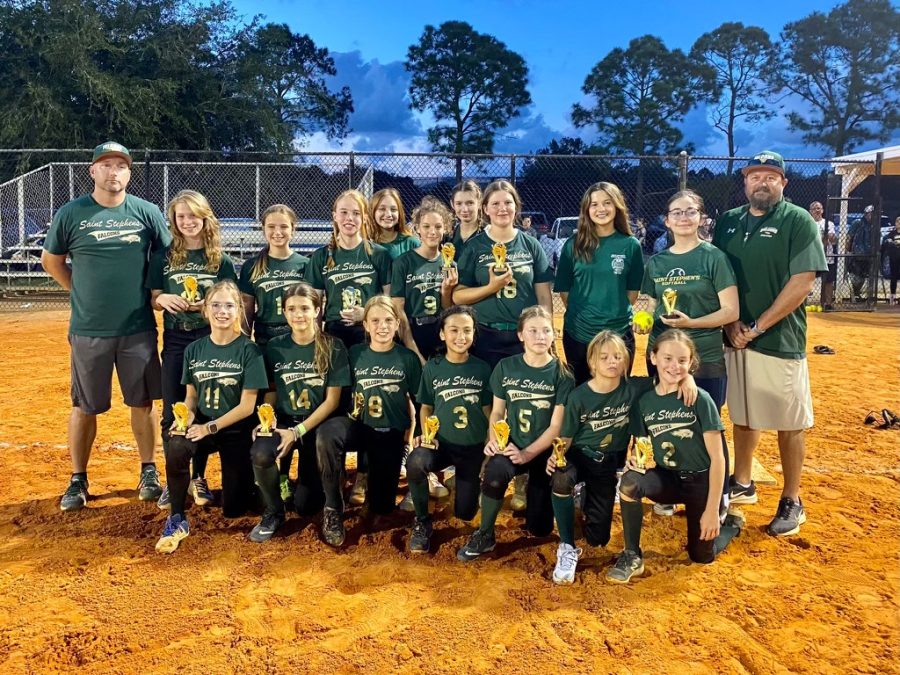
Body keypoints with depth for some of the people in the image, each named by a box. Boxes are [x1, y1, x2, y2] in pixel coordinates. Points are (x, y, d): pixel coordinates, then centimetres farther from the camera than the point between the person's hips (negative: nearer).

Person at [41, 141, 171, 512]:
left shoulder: (147, 212, 1)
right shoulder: (71, 213, -1)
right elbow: (51, 260, 11)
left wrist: (153, 293, 2)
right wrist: (82, 292, 5)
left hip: (139, 328, 1)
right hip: (88, 330, 0)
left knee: (143, 402, 9)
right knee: (84, 407, 8)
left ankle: (148, 472, 24)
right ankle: (78, 480, 22)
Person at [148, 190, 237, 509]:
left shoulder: (220, 259, 0)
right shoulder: (163, 257, 3)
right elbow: (153, 299, 6)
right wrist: (164, 299, -16)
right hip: (175, 342, 1)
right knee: (172, 414, 4)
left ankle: (198, 477, 20)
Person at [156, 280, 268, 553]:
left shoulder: (249, 350, -10)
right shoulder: (194, 350, 4)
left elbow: (247, 405, -12)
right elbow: (191, 395, 9)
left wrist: (210, 428, -19)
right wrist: (186, 416, -12)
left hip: (237, 430, -3)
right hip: (202, 426, 3)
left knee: (233, 509, -2)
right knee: (176, 448, -33)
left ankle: (244, 480, 34)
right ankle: (177, 520, -14)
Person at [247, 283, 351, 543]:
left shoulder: (333, 347, -8)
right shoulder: (274, 347, 1)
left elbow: (332, 400, -9)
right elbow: (270, 393, 9)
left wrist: (297, 432, -17)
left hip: (317, 424, -2)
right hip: (283, 420, 2)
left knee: (306, 505, -6)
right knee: (260, 454, -33)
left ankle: (310, 481, 33)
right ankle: (273, 513, -5)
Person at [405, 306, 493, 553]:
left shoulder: (482, 368, -1)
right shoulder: (432, 368, -1)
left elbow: (487, 410, 5)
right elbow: (426, 408, 6)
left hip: (473, 447, 1)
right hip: (441, 443, -1)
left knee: (465, 513, 1)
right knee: (415, 462, -35)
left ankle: (460, 478, 36)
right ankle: (422, 522, -9)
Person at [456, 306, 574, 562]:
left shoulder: (562, 374, -7)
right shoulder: (506, 367, 0)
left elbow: (557, 425, -9)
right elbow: (497, 412, 6)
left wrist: (527, 454, -19)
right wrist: (493, 439, -14)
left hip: (544, 450, 0)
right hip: (511, 444, 1)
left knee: (539, 527, 0)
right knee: (494, 474, -36)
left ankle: (533, 490, 35)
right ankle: (485, 535, -11)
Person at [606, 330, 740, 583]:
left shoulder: (700, 399, -15)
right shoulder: (644, 401, -3)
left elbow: (717, 458, -13)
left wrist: (713, 510, -15)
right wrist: (635, 458, -18)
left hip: (700, 480, -2)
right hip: (667, 477, 2)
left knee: (701, 556, -1)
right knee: (629, 482, -30)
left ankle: (731, 523, 32)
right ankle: (632, 556, -11)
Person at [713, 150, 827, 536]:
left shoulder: (798, 222, -4)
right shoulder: (728, 222, 9)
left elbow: (802, 282, -12)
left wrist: (757, 327, -15)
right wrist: (731, 324, -5)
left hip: (780, 340, -4)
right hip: (735, 338, 4)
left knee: (789, 423, 3)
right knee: (743, 416, 15)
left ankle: (792, 502, 15)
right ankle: (742, 484, 29)